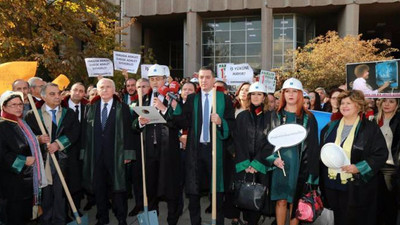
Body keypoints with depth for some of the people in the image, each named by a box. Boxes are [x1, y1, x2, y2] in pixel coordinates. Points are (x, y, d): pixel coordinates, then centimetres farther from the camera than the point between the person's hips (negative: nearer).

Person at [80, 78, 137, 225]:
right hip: (95, 155, 3)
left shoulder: (123, 108, 0)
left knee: (117, 186, 3)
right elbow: (85, 131, 8)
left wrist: (128, 153, -10)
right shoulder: (90, 108, 9)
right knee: (98, 187, 11)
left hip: (116, 155, -3)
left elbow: (128, 131, -4)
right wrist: (84, 153, 2)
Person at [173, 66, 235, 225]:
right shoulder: (191, 99, 6)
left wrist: (220, 122, -20)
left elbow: (232, 124, -1)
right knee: (193, 190, 10)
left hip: (215, 148, -1)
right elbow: (185, 124, -3)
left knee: (217, 191, 9)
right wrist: (175, 108, -15)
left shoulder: (224, 99, 3)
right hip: (195, 149, 2)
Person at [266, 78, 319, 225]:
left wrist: (310, 172, -5)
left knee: (295, 202, 7)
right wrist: (273, 158, -10)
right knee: (281, 201, 6)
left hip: (299, 166, -1)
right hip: (280, 164, 1)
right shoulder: (276, 116, 6)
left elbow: (312, 146, 0)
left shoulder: (308, 118, 2)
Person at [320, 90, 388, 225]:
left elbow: (381, 154, -9)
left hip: (357, 187, -4)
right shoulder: (331, 127, 10)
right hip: (332, 185, 4)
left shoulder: (371, 128, -5)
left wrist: (359, 167, -20)